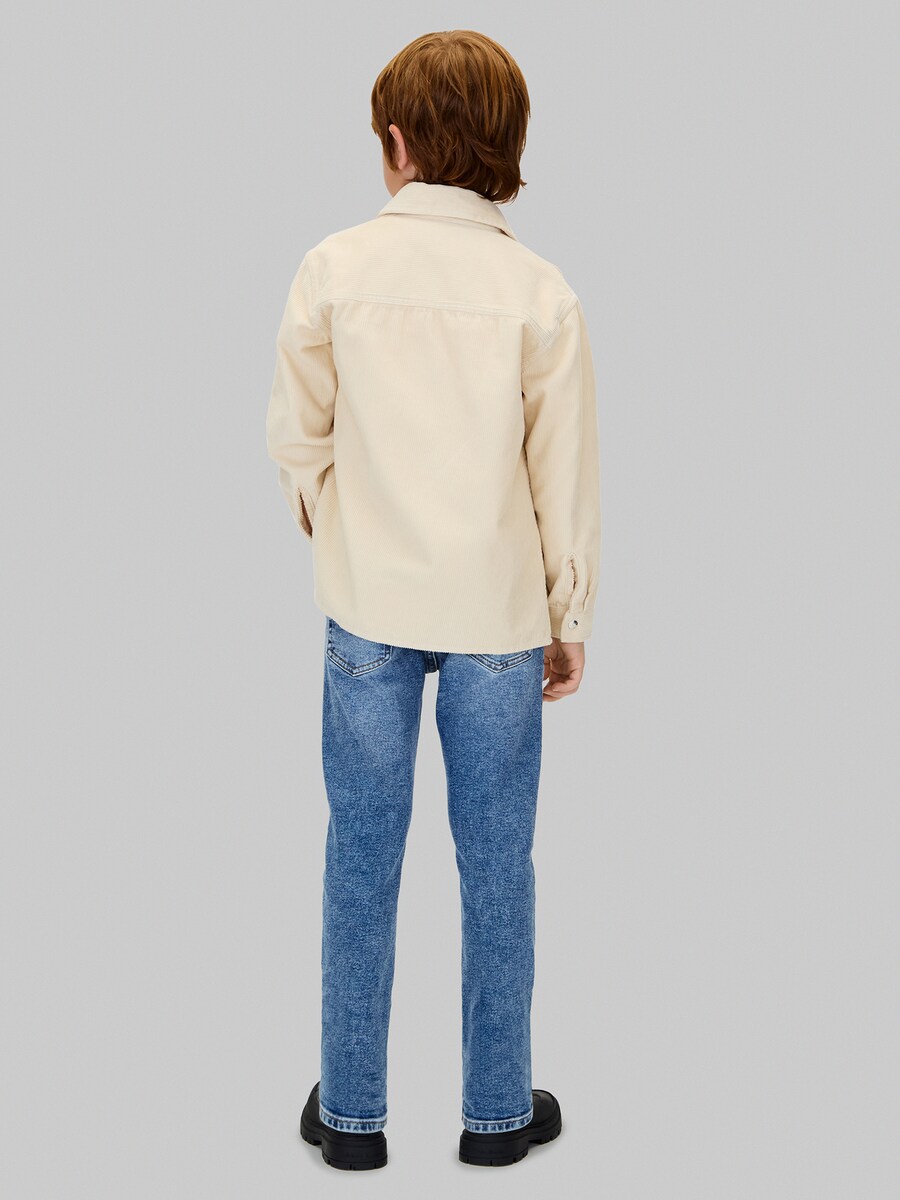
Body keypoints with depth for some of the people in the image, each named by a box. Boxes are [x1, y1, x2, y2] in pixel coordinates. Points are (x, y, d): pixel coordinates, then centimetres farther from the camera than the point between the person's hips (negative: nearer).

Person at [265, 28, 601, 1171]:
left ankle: (351, 1110, 25)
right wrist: (568, 620, 9)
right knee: (496, 865, 12)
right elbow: (567, 477, -3)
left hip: (368, 606, 0)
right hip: (499, 612, 0)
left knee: (362, 861, 12)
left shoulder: (335, 268, -7)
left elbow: (297, 438, 1)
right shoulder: (542, 293, -7)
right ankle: (499, 1110, 25)